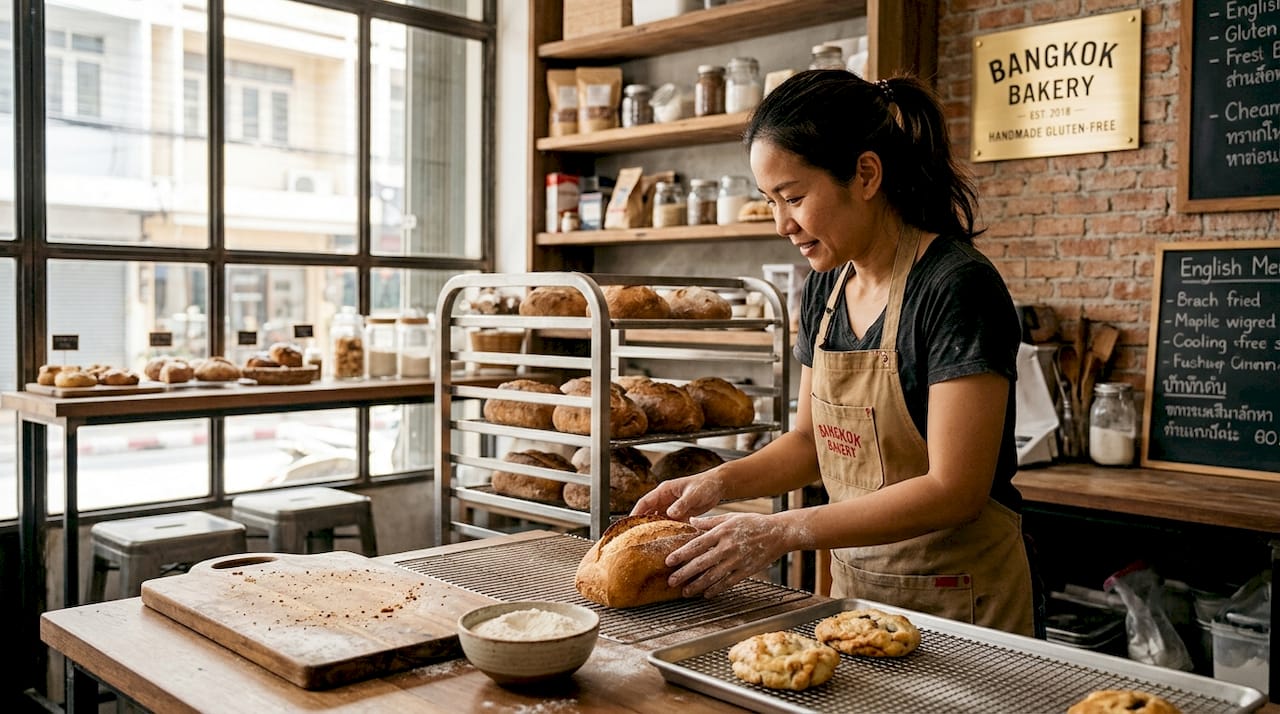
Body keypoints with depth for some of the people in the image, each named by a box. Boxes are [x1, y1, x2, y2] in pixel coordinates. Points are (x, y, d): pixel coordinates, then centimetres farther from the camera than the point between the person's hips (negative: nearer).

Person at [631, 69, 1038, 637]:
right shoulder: (825, 288, 3)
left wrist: (784, 532, -26)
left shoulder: (958, 288, -21)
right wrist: (719, 482, -6)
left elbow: (953, 490, -23)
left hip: (958, 598, -6)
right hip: (853, 581, 7)